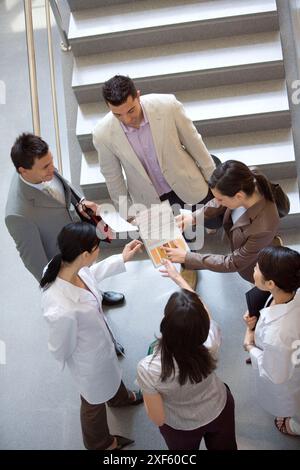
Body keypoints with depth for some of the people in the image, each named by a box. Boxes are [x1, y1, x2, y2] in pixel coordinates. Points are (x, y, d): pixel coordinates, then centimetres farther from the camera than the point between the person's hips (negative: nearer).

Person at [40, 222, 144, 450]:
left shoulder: (68, 266, -27)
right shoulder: (62, 310, -48)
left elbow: (90, 275, -1)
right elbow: (61, 349, -26)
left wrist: (122, 259, 2)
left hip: (101, 341, 6)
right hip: (89, 358, -6)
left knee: (111, 372, 38)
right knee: (95, 400, 26)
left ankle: (120, 397, 73)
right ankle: (100, 443, 60)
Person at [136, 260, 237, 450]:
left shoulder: (148, 369, -42)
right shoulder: (210, 341, -36)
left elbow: (158, 419, -24)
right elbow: (200, 310, -12)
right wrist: (178, 277, 2)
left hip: (180, 428, -1)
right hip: (220, 411, 1)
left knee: (186, 447, 34)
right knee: (224, 447, 34)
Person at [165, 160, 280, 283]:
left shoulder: (263, 228, -45)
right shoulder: (249, 183, -29)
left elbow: (233, 263, -28)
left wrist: (187, 258, -26)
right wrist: (194, 217, -16)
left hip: (248, 265, -6)